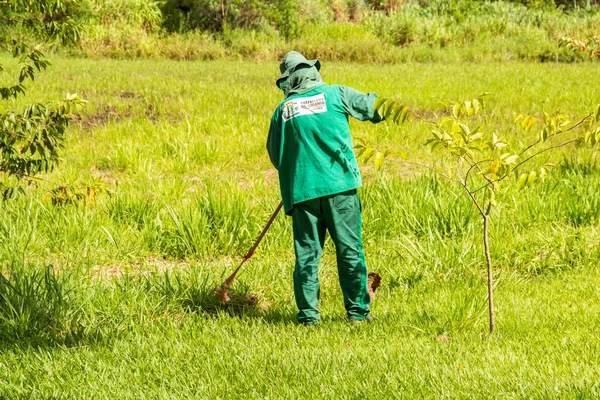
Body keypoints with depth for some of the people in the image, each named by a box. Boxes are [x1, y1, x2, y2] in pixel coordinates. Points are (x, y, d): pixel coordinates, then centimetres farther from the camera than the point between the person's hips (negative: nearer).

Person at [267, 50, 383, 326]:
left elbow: (274, 153, 15)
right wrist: (377, 101, 35)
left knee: (306, 253, 5)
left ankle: (308, 314, 3)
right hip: (339, 185, -1)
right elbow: (372, 106, 12)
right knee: (349, 249, 4)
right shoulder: (335, 94, 3)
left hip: (301, 189, 1)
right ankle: (357, 311, 6)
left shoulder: (282, 110, 7)